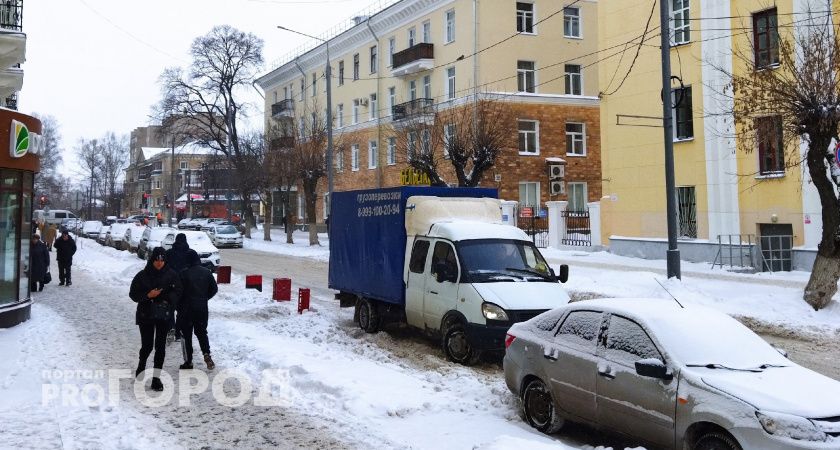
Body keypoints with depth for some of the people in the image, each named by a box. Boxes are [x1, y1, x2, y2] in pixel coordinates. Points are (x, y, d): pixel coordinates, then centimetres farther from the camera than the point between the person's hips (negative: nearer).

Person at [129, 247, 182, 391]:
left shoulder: (171, 275, -3)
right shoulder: (142, 275, -5)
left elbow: (177, 292, 4)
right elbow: (133, 294, -1)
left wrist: (168, 301, -15)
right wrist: (148, 295, -18)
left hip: (164, 315, 1)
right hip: (146, 315, -1)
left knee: (160, 346, 1)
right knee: (147, 345, 2)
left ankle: (156, 377, 9)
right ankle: (141, 364, 35)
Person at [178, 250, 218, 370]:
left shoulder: (184, 274, -14)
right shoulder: (207, 272, 0)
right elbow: (214, 289, 6)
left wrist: (179, 307, 4)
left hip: (187, 309, -4)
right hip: (203, 309, 4)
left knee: (186, 334, 8)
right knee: (202, 332, 17)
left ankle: (188, 362, 8)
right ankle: (206, 354, -3)